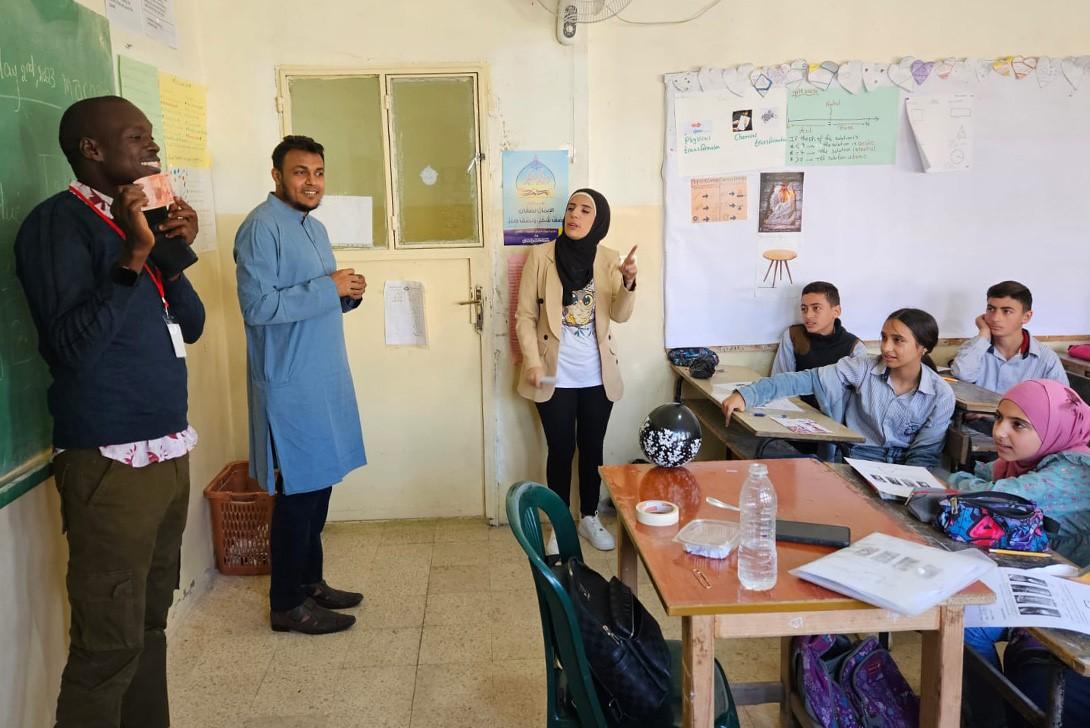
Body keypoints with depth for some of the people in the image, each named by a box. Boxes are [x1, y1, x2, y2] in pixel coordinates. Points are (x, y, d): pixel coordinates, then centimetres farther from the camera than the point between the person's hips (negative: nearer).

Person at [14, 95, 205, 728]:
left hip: (169, 449, 8)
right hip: (110, 461, -8)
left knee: (150, 622, 16)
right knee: (110, 641, -2)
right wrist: (133, 256, -21)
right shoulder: (58, 222, -9)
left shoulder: (136, 219, 14)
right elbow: (71, 345, -19)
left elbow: (190, 328, 12)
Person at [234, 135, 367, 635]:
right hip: (289, 383, -9)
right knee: (298, 490, -2)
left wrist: (346, 294, 1)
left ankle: (310, 581, 29)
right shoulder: (262, 227, -13)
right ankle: (287, 604, 12)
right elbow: (258, 307, -22)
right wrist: (327, 287, -20)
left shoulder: (313, 227, 15)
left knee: (319, 484, 15)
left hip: (323, 378, 9)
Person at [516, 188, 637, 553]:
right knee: (561, 450, 6)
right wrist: (533, 362, -14)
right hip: (556, 376, -2)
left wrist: (628, 283, -26)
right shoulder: (541, 255, -7)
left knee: (592, 449, 14)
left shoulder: (609, 259, 0)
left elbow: (620, 315, -7)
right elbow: (525, 315, -5)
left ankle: (589, 518, 32)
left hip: (598, 375, 2)